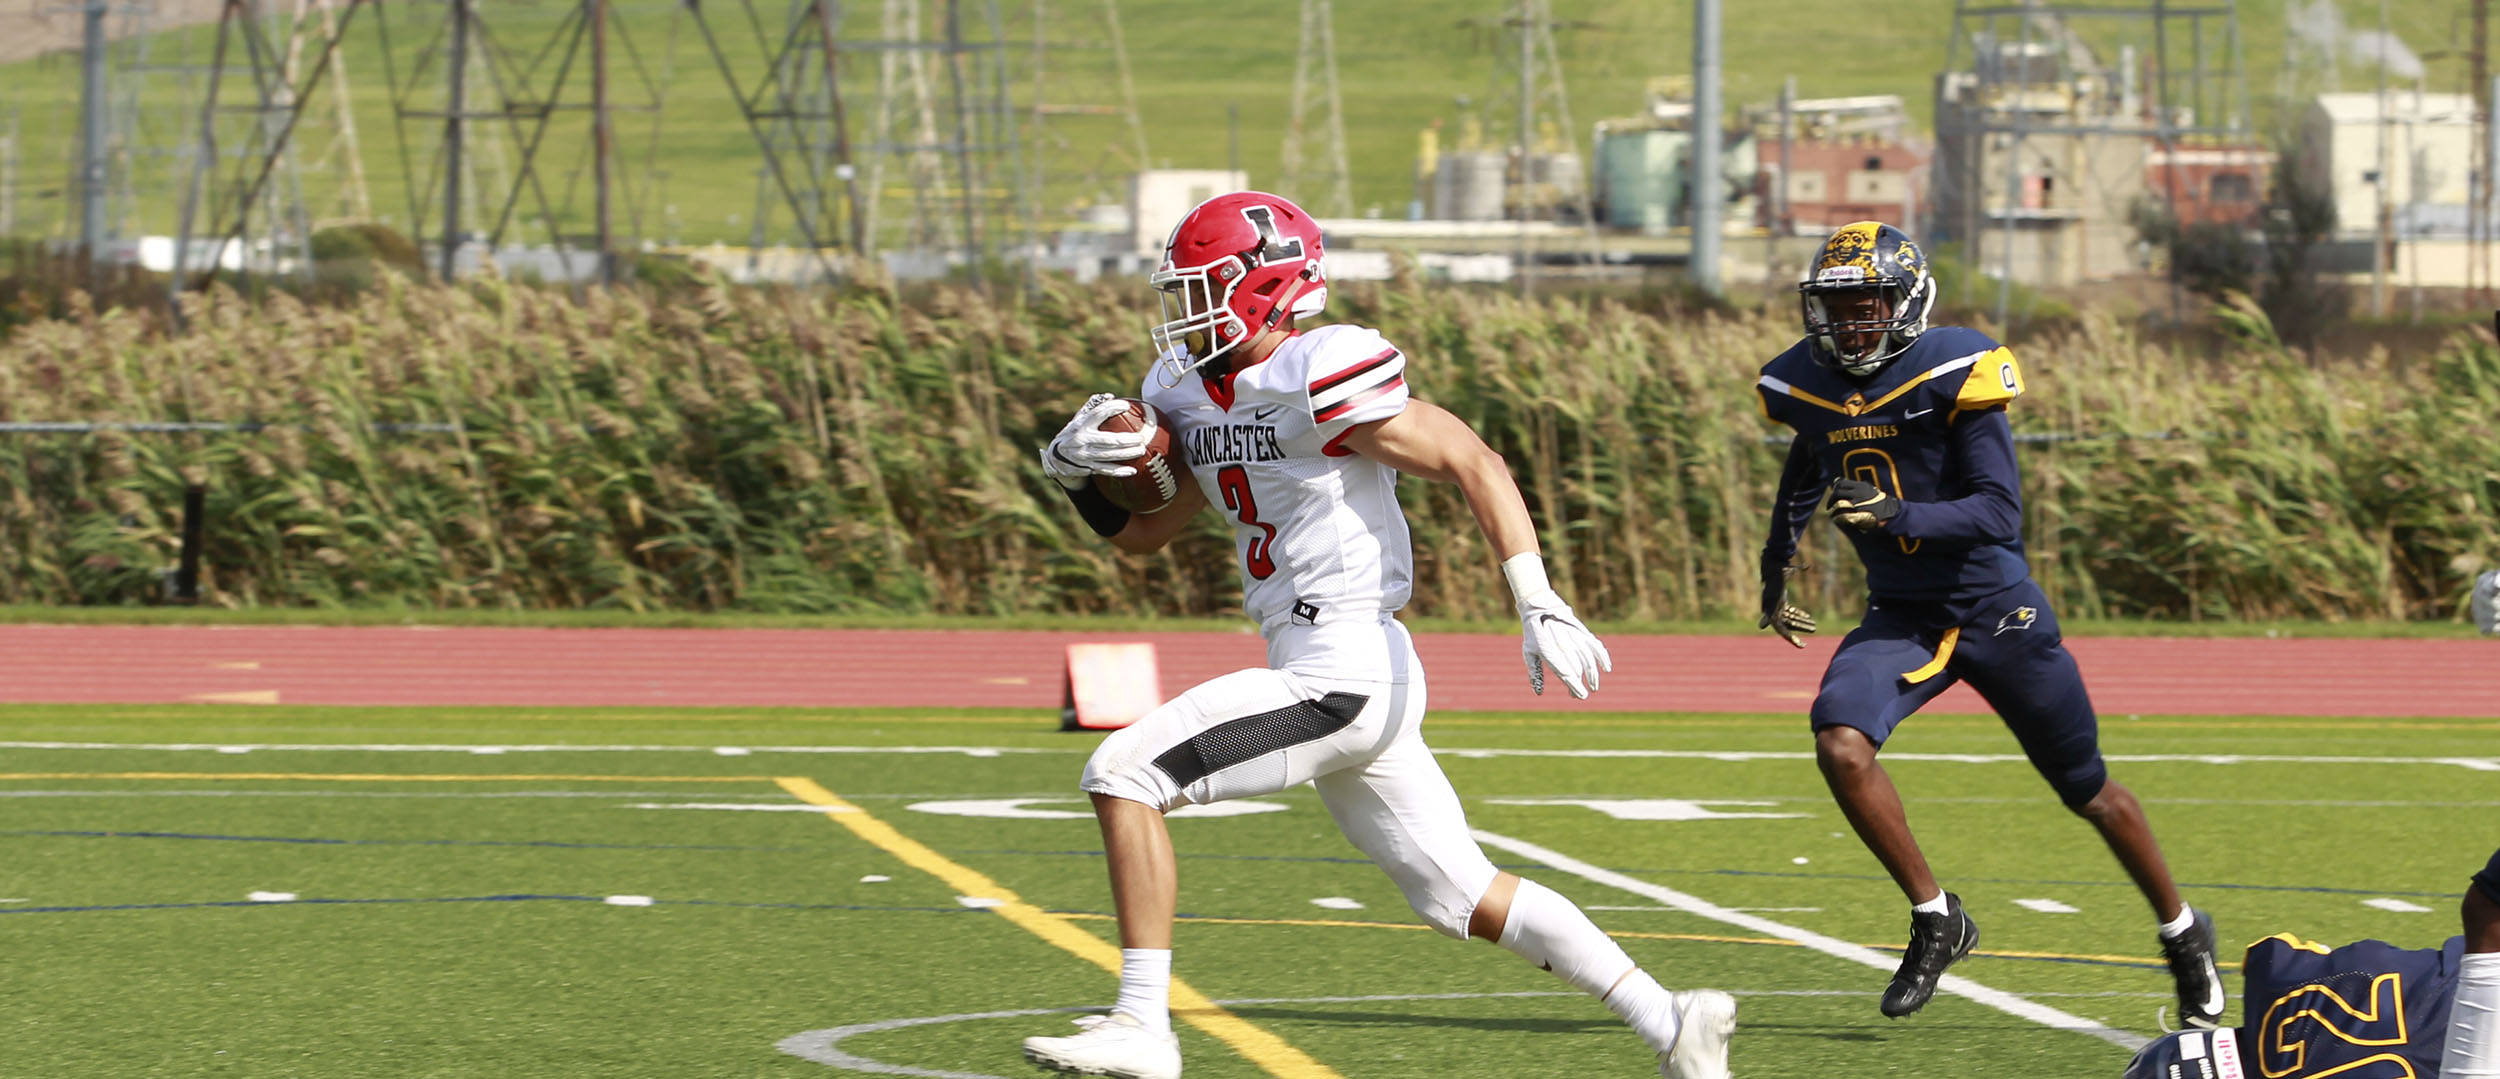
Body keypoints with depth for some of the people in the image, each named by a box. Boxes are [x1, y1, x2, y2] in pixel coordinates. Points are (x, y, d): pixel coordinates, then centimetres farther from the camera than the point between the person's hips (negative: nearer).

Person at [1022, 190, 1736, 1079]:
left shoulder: (1322, 379, -15)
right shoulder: (1191, 394, 12)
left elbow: (1475, 465, -13)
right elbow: (1142, 530, 21)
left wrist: (1540, 608, -18)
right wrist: (1075, 467, 1)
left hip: (1346, 672, -10)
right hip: (1316, 674, 10)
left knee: (1124, 774, -14)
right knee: (1463, 896, 13)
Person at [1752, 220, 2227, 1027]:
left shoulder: (1953, 373, -19)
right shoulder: (1805, 385, -2)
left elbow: (2001, 514, -23)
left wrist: (1894, 516, -36)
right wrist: (1775, 574, 31)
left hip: (1994, 610, -4)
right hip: (1900, 617, 4)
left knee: (2086, 790, 9)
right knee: (1840, 746, -24)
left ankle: (2182, 934, 32)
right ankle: (1935, 918, -7)